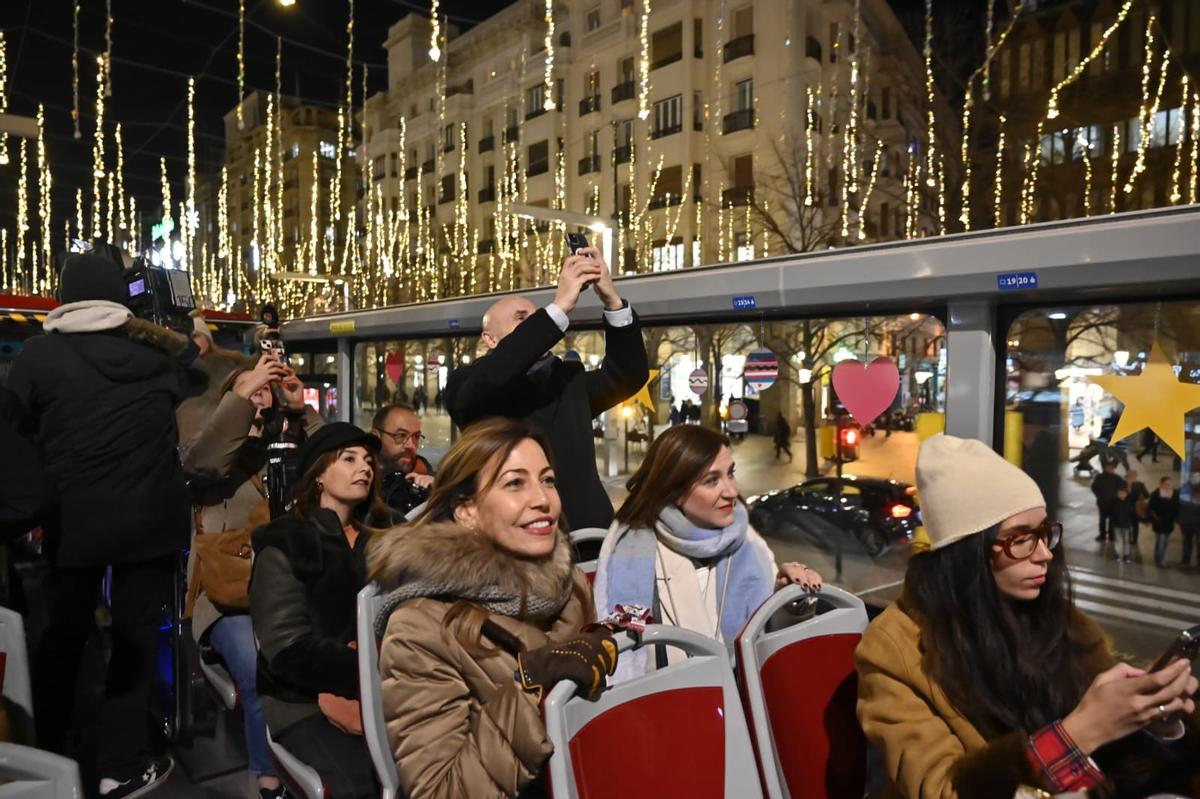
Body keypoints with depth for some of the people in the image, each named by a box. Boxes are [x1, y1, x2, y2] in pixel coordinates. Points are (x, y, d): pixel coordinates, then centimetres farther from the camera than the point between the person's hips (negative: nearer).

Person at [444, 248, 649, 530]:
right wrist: (559, 307, -22)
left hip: (584, 531, 4)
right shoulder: (466, 383, 1)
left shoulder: (569, 378, 14)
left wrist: (611, 300, -12)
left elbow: (629, 374, 1)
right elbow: (493, 377, -21)